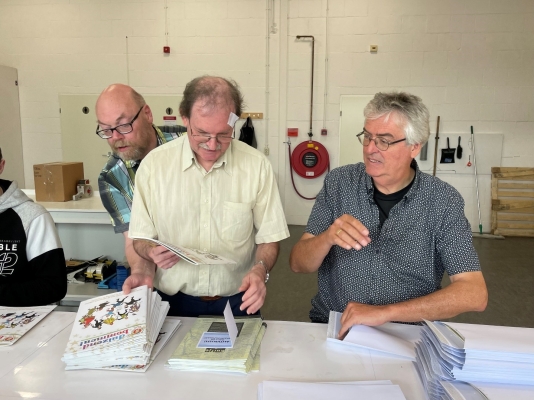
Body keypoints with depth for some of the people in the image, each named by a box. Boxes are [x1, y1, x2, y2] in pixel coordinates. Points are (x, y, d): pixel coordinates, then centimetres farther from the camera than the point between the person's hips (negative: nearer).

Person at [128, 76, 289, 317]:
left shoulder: (257, 166, -6)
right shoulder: (154, 164, -4)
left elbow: (269, 238, 1)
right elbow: (141, 237, 5)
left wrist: (261, 269, -17)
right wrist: (151, 254, -15)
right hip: (173, 300, -1)